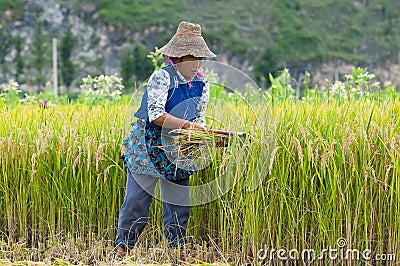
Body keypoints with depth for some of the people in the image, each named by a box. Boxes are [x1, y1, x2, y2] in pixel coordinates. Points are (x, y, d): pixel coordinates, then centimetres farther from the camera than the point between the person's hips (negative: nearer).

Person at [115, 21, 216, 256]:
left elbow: (199, 119, 12)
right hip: (148, 148, -6)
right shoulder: (162, 78, -16)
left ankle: (177, 250, 18)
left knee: (180, 202, 7)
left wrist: (203, 132, -11)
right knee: (138, 198, -4)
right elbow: (155, 114, -25)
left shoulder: (201, 84, 4)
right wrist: (187, 125, -28)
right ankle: (123, 247, 10)